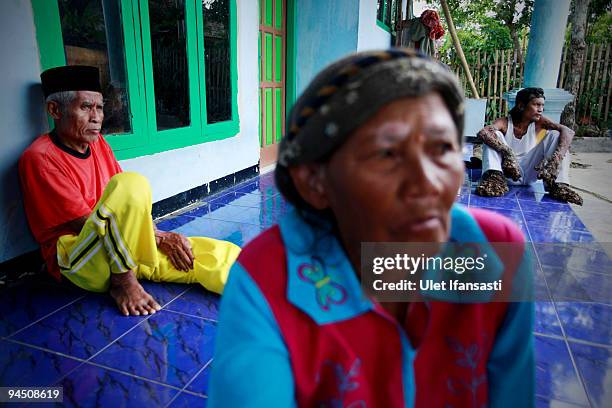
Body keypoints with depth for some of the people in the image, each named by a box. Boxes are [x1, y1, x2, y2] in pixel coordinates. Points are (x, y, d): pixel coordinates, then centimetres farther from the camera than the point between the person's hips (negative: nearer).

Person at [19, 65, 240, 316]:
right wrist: (159, 238, -15)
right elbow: (85, 223, -14)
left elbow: (132, 202, 9)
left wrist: (161, 237, -8)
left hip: (123, 248, 7)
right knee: (131, 183, -32)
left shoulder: (98, 143, 12)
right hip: (78, 263, -6)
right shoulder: (39, 158, -10)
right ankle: (123, 282, -19)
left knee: (219, 255, -14)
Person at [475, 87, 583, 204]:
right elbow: (483, 133, -32)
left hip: (528, 174, 3)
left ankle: (558, 184, -22)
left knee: (555, 135, -10)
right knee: (494, 135, -20)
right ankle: (495, 176, -37)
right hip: (507, 173, -2)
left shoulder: (539, 122, -4)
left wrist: (556, 159, -37)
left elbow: (568, 132, -19)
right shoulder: (505, 123, -11)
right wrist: (507, 152, -44)